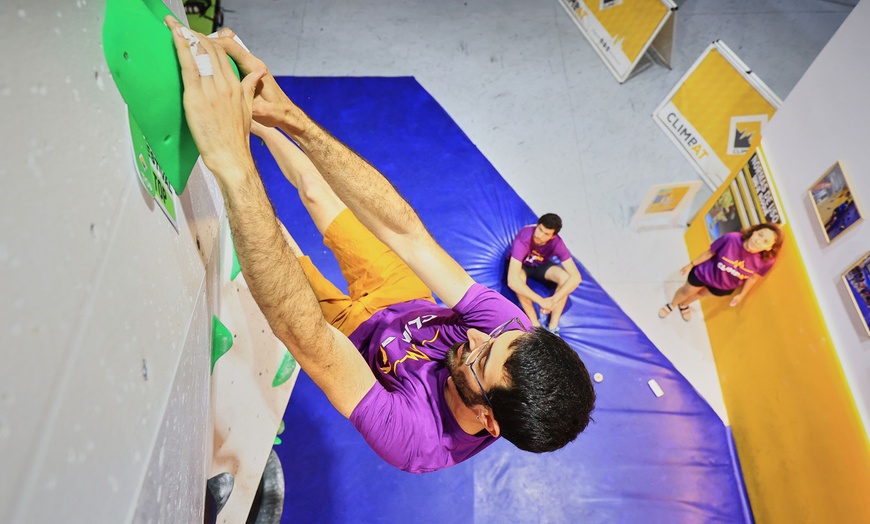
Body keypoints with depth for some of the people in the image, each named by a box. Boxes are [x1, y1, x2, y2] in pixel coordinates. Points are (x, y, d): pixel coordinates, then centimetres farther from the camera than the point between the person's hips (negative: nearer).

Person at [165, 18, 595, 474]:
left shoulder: (415, 440, -44)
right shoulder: (513, 329, -34)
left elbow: (304, 336, -55)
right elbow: (404, 228, -39)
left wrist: (233, 166, -63)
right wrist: (294, 120, -44)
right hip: (401, 301, 3)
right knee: (312, 184, 4)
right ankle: (246, 119, 32)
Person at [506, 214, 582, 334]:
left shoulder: (557, 243, -29)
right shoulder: (523, 240, -39)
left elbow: (576, 277, -29)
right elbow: (512, 280, -47)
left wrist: (554, 300, -40)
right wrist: (541, 301, -46)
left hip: (541, 265, 3)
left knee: (565, 277, -25)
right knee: (518, 280, -37)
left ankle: (552, 327, -17)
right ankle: (536, 326, -21)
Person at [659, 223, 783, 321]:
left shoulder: (766, 261, -31)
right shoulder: (732, 239, -38)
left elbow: (753, 277, -10)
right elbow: (710, 252, -20)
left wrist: (742, 295, 2)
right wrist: (691, 264, -7)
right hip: (706, 273, -2)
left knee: (701, 293, 30)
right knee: (686, 291, 24)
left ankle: (684, 305, 63)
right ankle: (672, 305, 58)